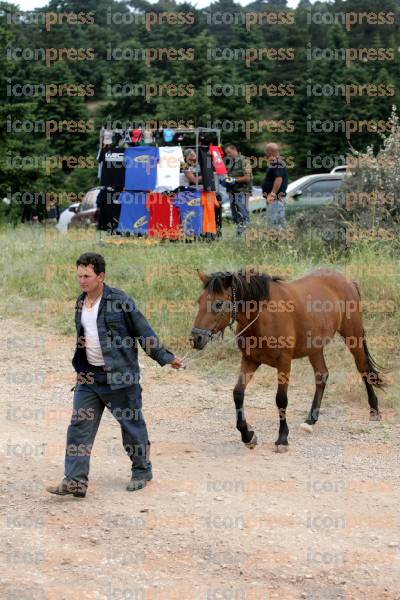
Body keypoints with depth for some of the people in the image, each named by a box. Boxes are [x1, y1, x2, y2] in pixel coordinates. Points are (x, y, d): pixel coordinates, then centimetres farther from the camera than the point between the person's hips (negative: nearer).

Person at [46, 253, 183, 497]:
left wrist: (166, 358, -5)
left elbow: (144, 331, -8)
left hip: (120, 375, -6)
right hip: (89, 376, 6)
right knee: (79, 425, -1)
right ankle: (75, 481, 0)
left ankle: (142, 471, 27)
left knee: (132, 424, 7)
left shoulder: (120, 300, -12)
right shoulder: (81, 302, 8)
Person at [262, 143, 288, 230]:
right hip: (277, 198, 11)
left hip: (275, 198, -11)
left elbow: (279, 179, -26)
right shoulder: (278, 162, 17)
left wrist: (272, 194, -27)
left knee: (274, 223, -12)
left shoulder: (276, 163, -16)